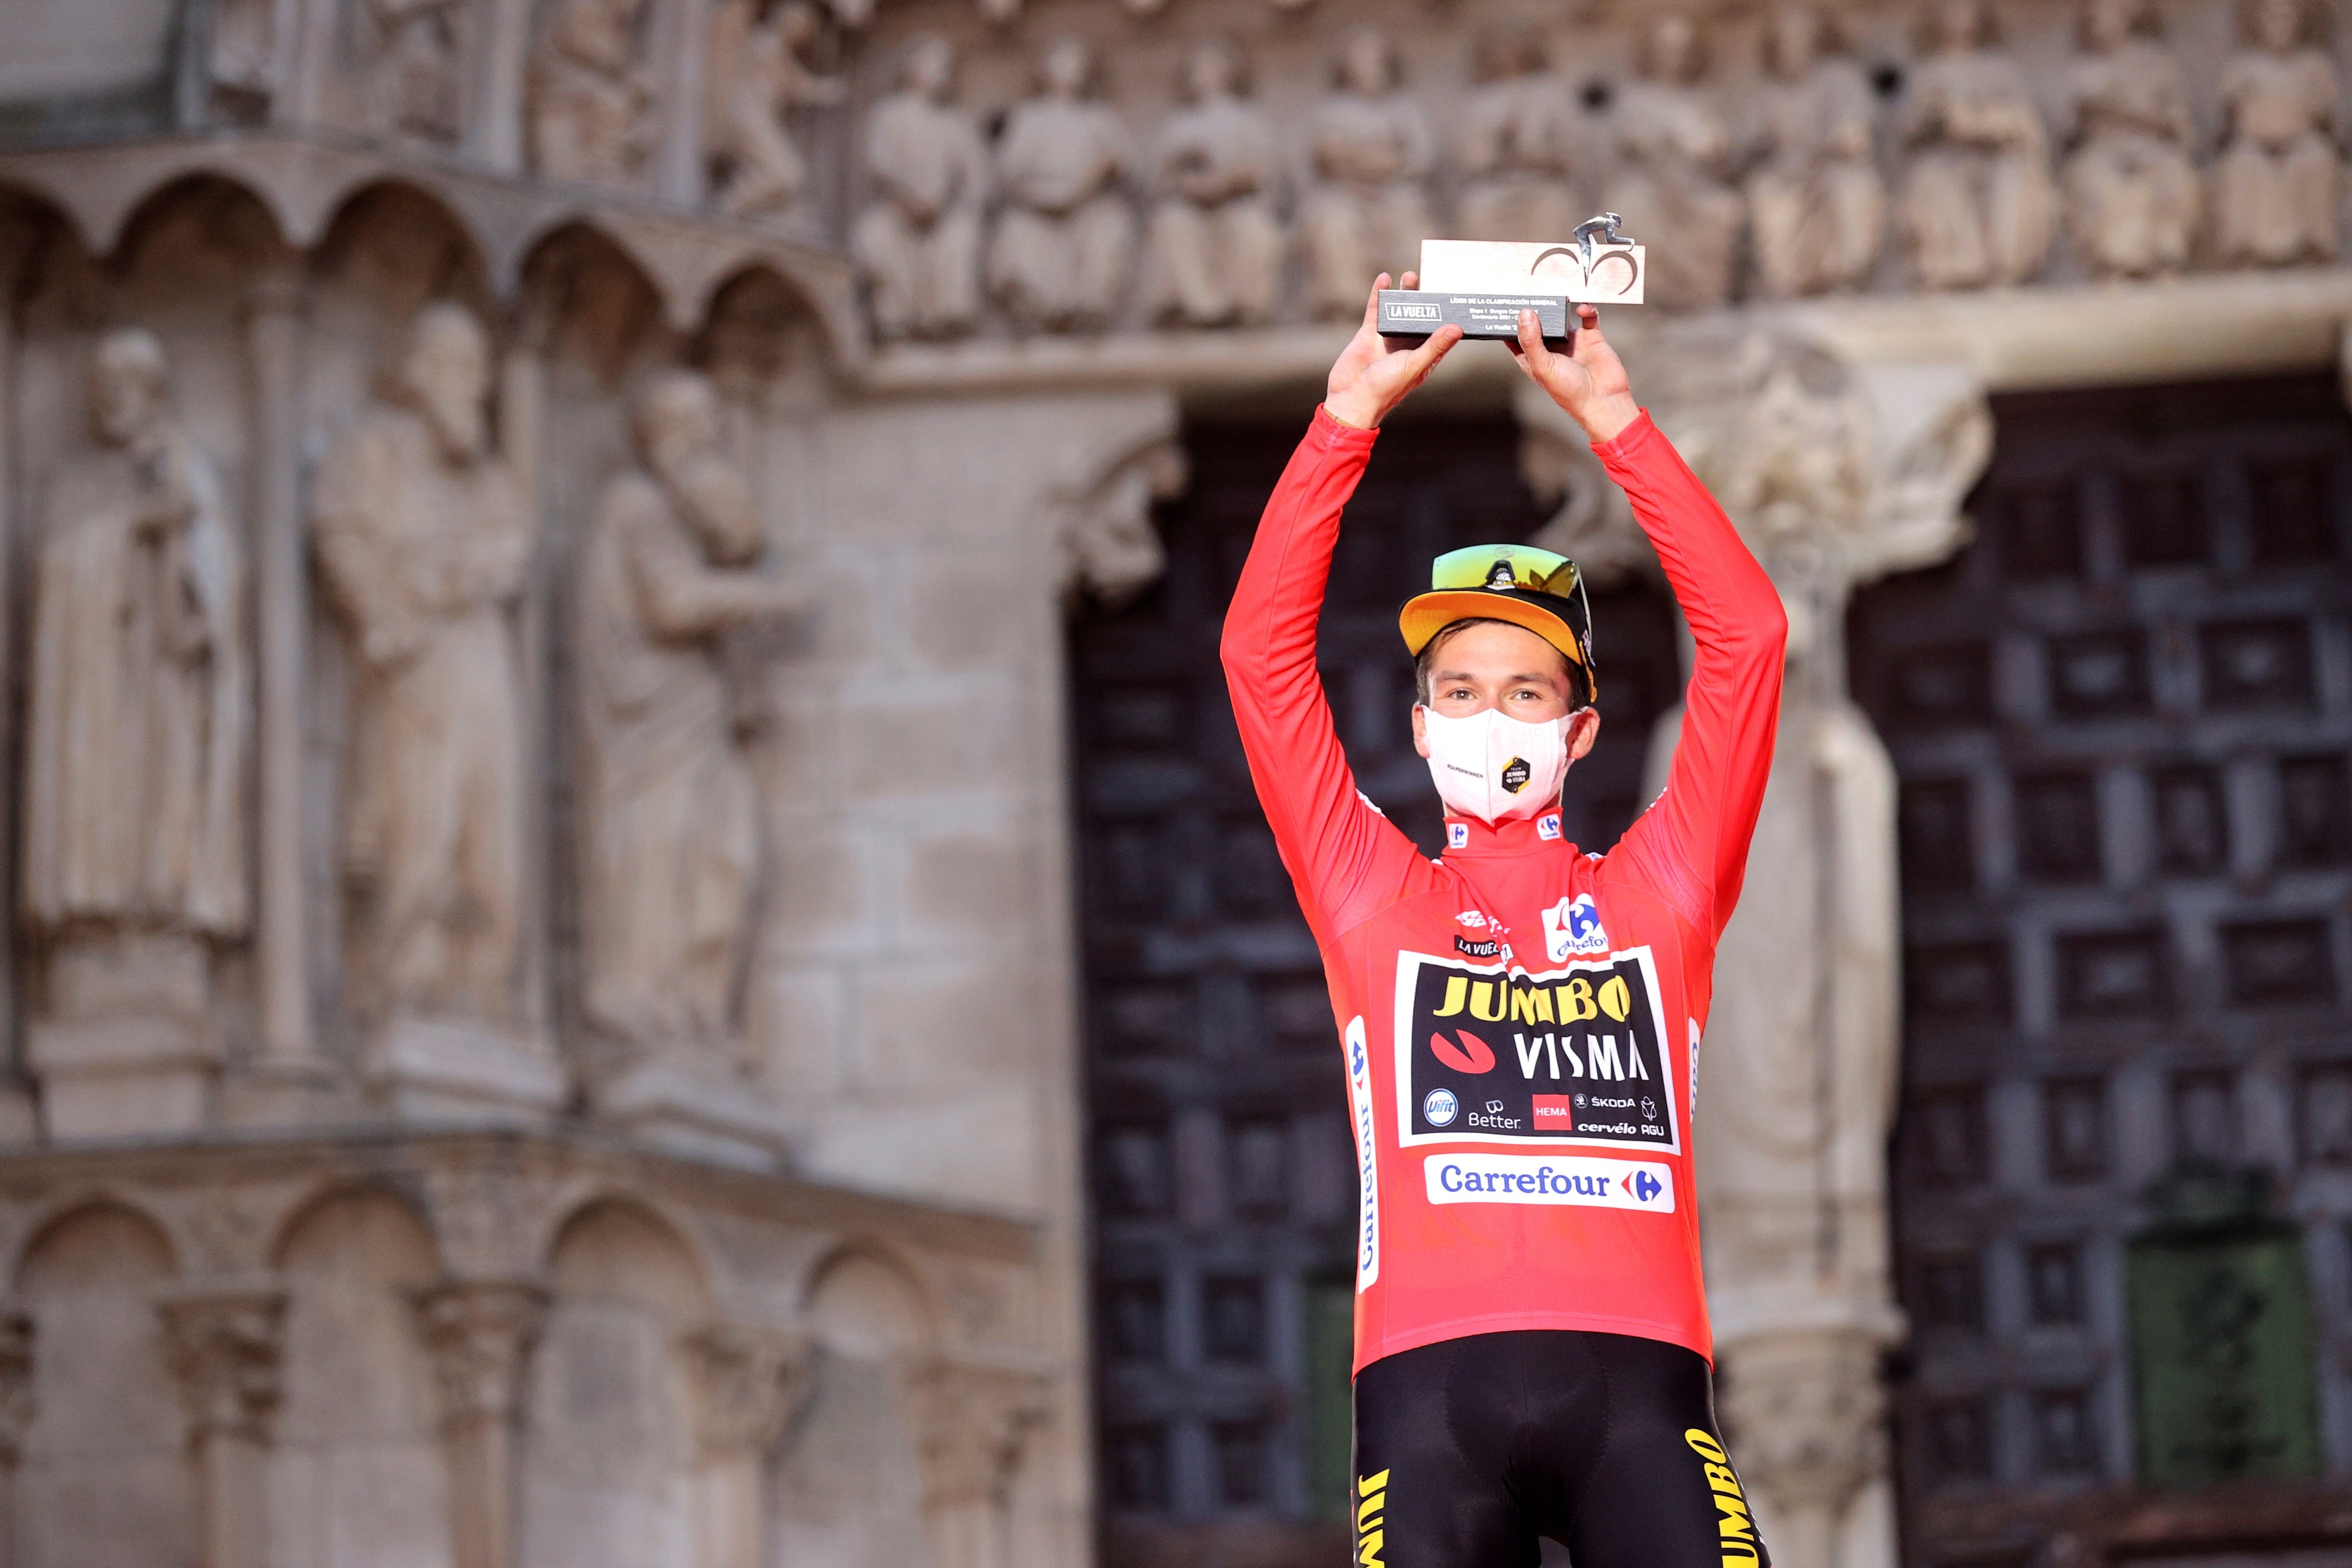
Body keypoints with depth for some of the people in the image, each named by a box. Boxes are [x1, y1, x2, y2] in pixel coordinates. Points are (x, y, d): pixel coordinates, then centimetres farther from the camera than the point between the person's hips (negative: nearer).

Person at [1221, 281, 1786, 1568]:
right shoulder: (1375, 899, 20)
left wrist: (1610, 416, 16)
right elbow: (1261, 649, 15)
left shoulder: (1655, 892, 20)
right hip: (1428, 1375, 0)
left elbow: (1748, 635, 16)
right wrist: (1352, 414, 13)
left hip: (1638, 1373, 0)